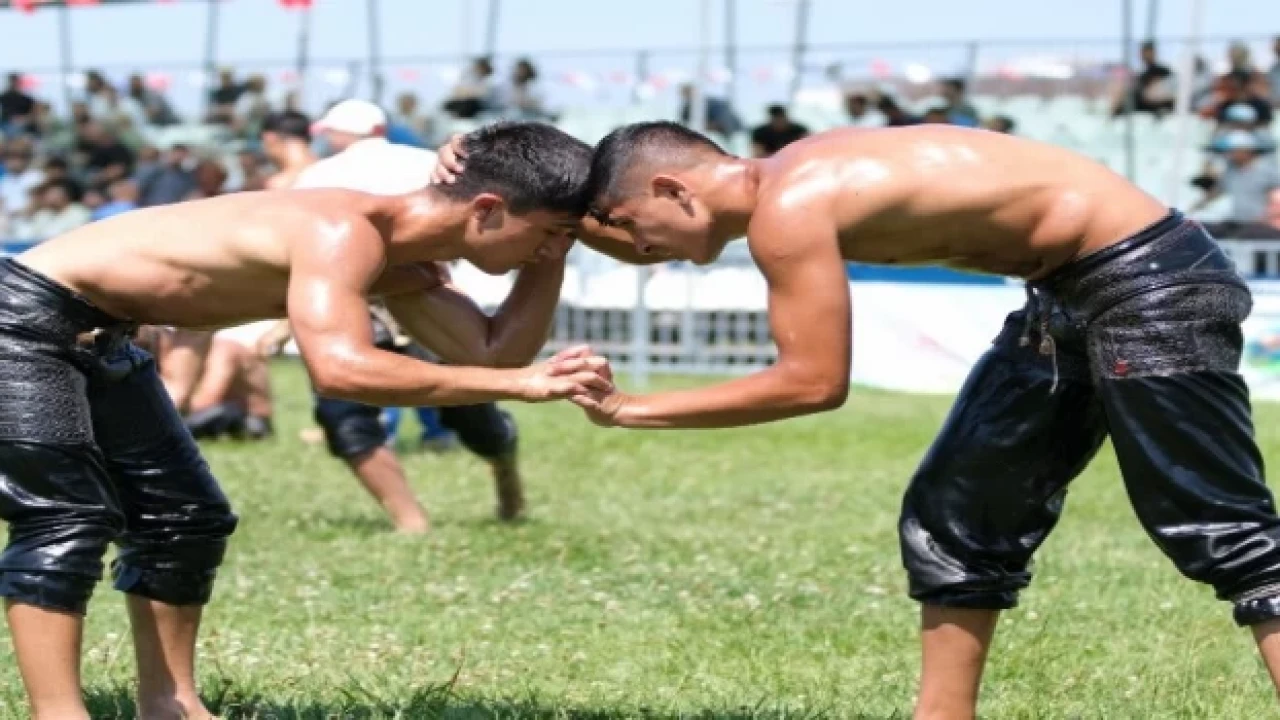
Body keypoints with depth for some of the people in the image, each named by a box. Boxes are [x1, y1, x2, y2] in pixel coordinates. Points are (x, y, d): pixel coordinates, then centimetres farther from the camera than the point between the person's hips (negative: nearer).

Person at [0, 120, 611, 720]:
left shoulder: (400, 264, 2)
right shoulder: (343, 232, -30)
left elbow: (491, 354, 1)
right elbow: (340, 368, -45)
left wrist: (549, 254, -8)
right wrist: (524, 384, -42)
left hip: (94, 335, 10)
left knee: (184, 518, 11)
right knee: (68, 521, -17)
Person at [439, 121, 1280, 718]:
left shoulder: (788, 210, -20)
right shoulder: (788, 177, 10)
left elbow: (812, 382, -19)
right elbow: (634, 242, 24)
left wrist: (633, 410, -13)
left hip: (1146, 278, -10)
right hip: (1076, 291, 10)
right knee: (958, 518, 13)